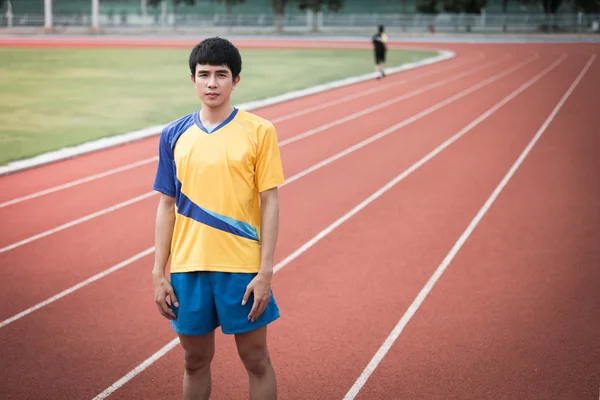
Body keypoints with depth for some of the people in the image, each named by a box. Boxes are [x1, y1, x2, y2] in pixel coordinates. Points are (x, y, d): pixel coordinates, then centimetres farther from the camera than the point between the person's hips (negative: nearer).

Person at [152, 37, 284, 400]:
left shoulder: (259, 131, -5)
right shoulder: (174, 135, 4)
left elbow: (270, 203, -5)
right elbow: (167, 206, 8)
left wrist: (265, 272, -11)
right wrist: (159, 274, 3)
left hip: (243, 267, -3)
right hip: (187, 268, 3)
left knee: (256, 359, 7)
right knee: (196, 361, 13)